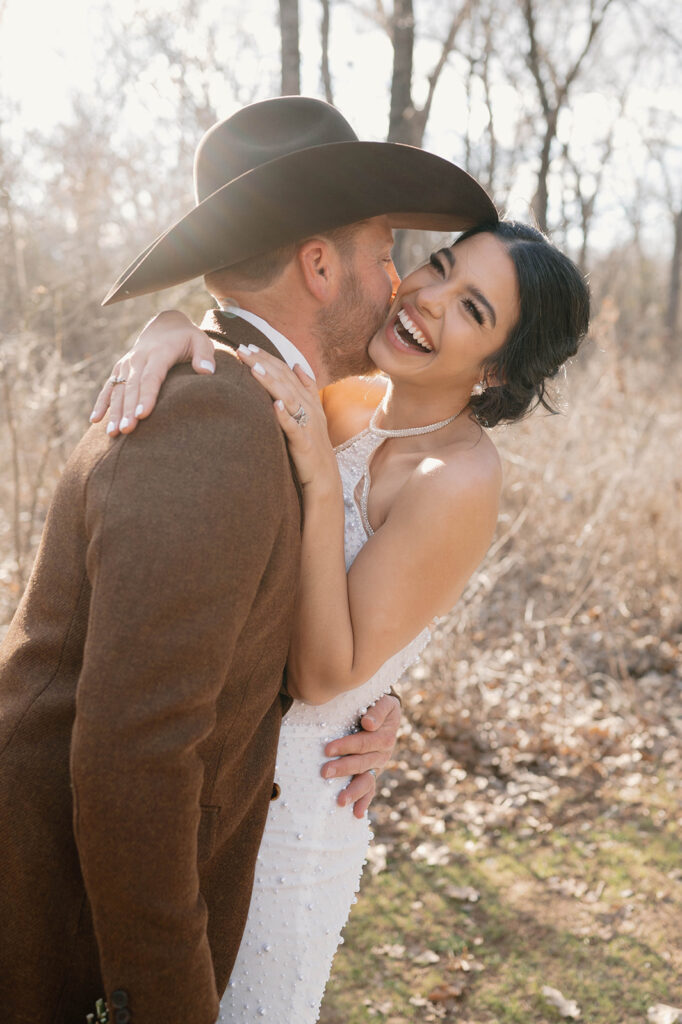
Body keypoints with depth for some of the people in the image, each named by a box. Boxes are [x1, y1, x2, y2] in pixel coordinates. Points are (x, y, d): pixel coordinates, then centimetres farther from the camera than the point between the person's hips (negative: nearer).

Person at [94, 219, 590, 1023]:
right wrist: (171, 331, -23)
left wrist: (321, 482, -31)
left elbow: (323, 677, -24)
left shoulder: (459, 480, -23)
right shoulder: (350, 406, -3)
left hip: (287, 801, -7)